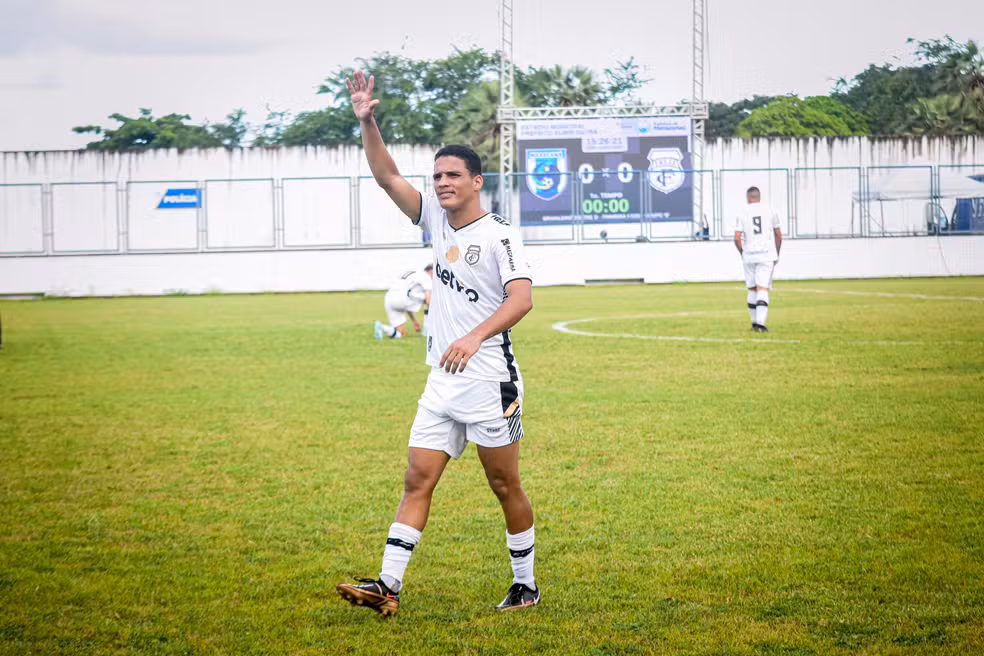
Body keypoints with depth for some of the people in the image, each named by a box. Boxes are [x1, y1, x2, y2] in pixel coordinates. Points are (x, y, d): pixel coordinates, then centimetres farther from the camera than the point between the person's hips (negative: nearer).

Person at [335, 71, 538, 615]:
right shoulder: (436, 219, 9)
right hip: (442, 384, 6)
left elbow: (521, 298, -24)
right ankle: (387, 586, -4)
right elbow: (387, 176, 7)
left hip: (490, 381, -6)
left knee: (505, 487, 4)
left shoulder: (498, 235, -11)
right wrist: (367, 122, -6)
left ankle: (525, 586, 17)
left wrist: (475, 337, -37)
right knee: (417, 480, -1)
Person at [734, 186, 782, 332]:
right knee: (763, 290, -8)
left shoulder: (742, 213, 1)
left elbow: (737, 239, -4)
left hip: (749, 255, 1)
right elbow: (779, 236, 7)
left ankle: (755, 323, 20)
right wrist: (776, 253, 18)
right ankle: (760, 323, -21)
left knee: (752, 289, 14)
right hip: (767, 255, -1)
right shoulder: (770, 211, 3)